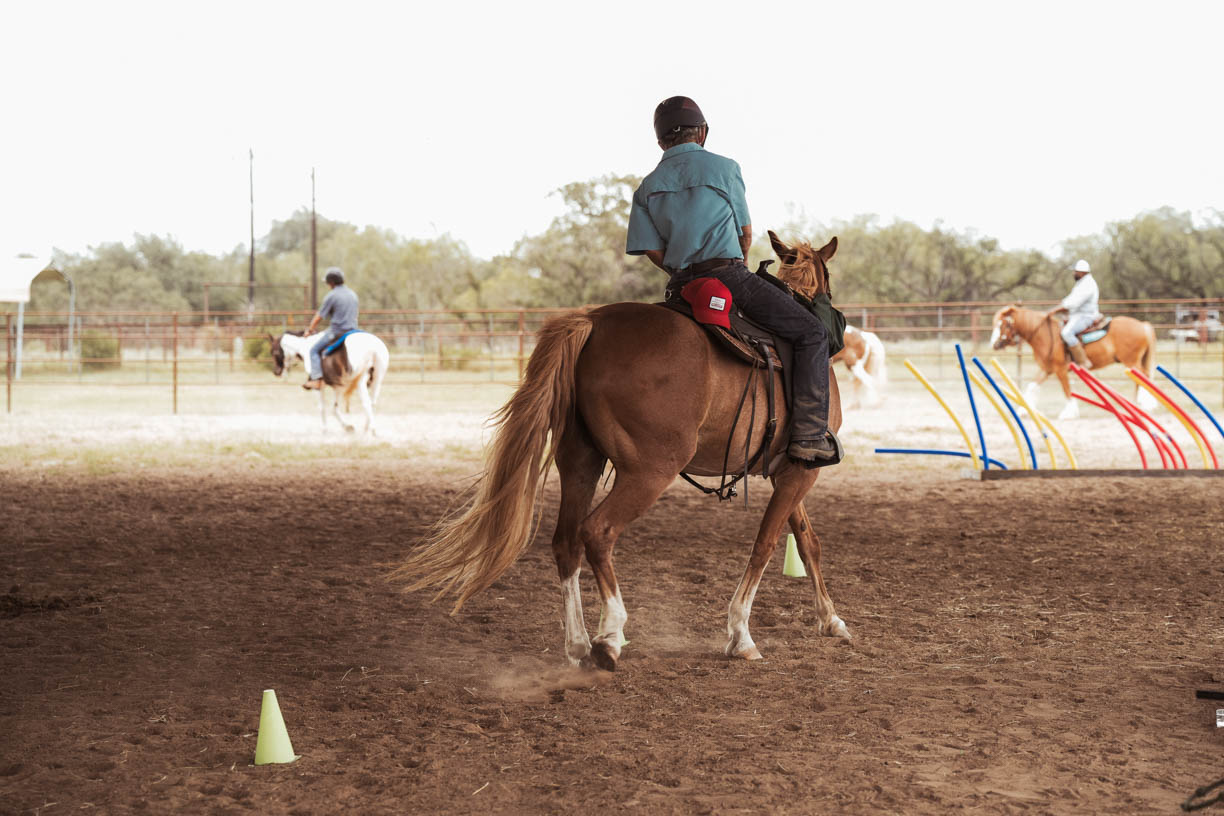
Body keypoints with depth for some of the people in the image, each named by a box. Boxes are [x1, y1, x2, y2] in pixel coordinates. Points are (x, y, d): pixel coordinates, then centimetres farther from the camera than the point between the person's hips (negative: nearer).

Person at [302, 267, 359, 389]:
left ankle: (317, 379, -11)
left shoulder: (331, 296, -10)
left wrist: (310, 330, 10)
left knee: (314, 350, 3)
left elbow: (319, 316, -5)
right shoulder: (353, 294, 11)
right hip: (352, 331, 6)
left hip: (336, 332, -6)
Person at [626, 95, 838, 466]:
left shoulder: (648, 187, 12)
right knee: (812, 334, -1)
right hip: (730, 275, -5)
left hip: (681, 284, 5)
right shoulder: (724, 168, 4)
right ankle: (810, 436, -13)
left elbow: (653, 251, 4)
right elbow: (746, 233, 11)